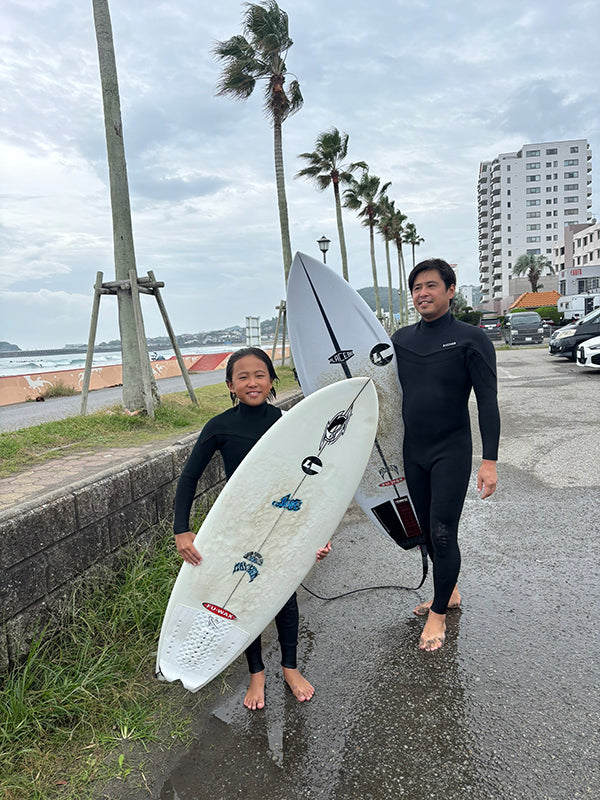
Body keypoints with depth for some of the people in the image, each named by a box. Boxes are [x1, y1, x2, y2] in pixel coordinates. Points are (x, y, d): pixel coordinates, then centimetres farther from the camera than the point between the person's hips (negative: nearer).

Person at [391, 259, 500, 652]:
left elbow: (488, 403, -10)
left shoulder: (471, 338, -8)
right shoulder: (401, 339, 6)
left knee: (443, 533, -3)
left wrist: (490, 460, -15)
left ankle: (438, 614, 16)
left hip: (452, 452, -5)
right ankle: (449, 592, 37)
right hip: (413, 452, 5)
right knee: (428, 530, 15)